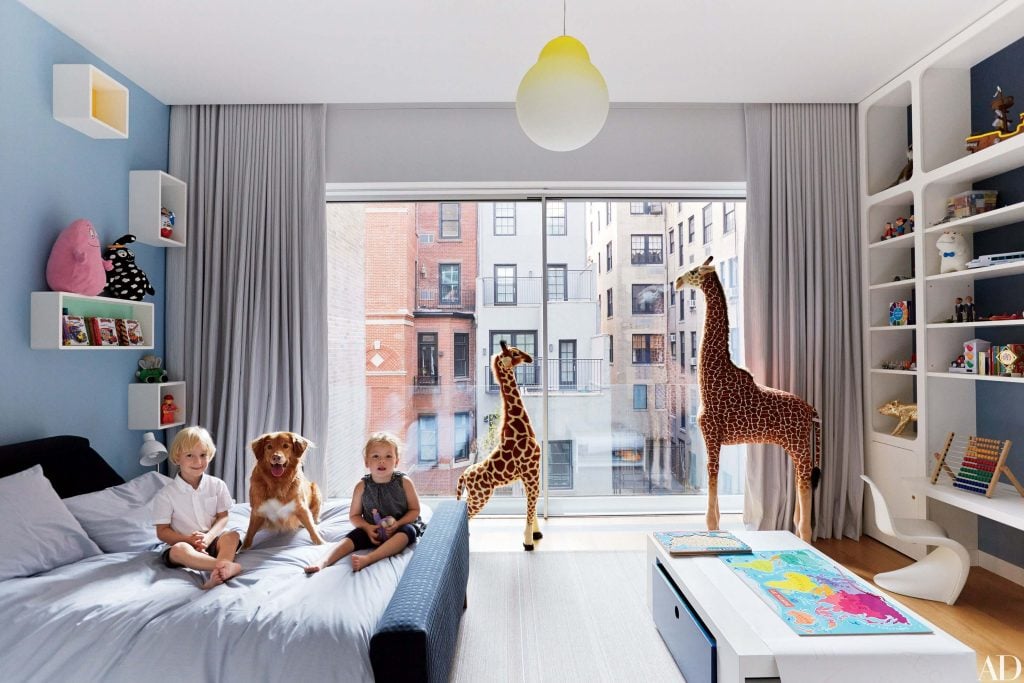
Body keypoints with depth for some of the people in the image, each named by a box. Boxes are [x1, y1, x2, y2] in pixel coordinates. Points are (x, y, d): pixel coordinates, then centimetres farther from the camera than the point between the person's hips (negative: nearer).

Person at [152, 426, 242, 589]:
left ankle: (219, 572, -51)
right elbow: (162, 531, -3)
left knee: (232, 536, -27)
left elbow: (223, 517, 2)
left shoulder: (217, 485, 1)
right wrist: (189, 540, -18)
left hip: (211, 542, 2)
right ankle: (229, 566, -48)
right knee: (179, 549, -35)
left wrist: (208, 537, -17)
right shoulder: (166, 494, -5)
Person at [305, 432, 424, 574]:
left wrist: (397, 524, -21)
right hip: (373, 530, 3)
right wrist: (368, 527, -14)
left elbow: (415, 510, -3)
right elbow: (354, 515, 6)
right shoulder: (362, 487, -5)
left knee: (408, 531, -34)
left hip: (400, 527, -2)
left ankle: (368, 558, -47)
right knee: (352, 537, -22)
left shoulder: (404, 482, -10)